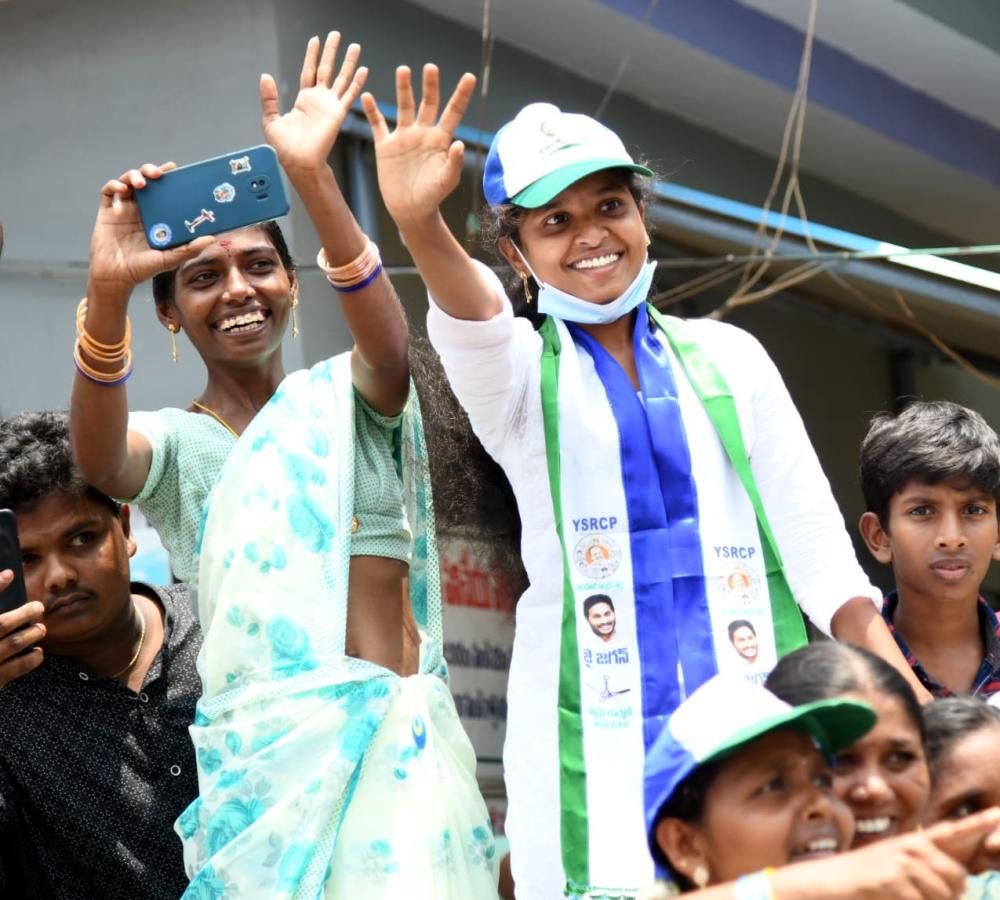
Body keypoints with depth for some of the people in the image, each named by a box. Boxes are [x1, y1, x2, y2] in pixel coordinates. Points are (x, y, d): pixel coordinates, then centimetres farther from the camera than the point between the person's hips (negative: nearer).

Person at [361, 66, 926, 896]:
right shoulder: (522, 371, 8)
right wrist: (421, 224, -39)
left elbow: (818, 545, 10)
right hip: (598, 733, -1)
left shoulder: (728, 358, 14)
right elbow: (474, 325, -17)